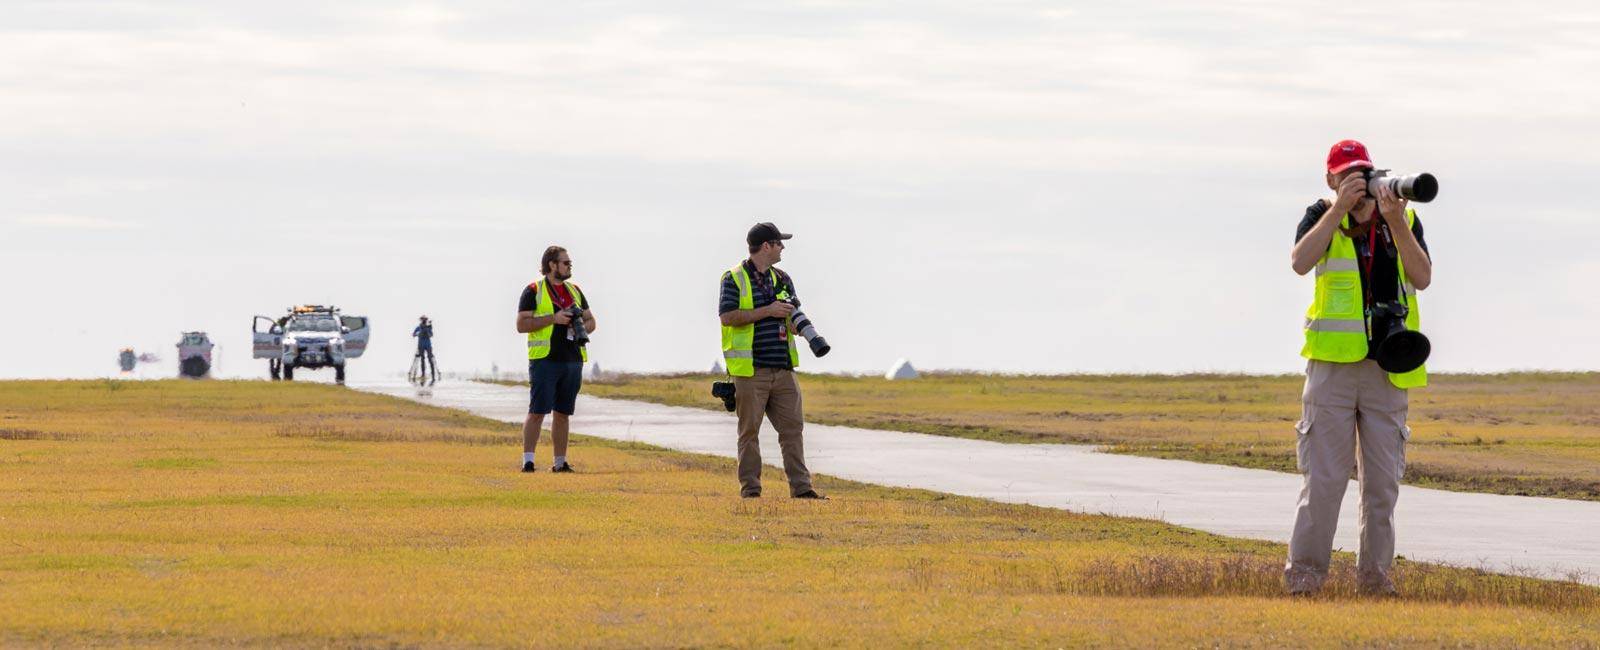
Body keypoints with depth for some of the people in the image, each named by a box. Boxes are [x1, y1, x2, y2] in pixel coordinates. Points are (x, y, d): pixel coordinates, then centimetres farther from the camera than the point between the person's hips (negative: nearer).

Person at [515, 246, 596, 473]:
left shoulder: (575, 291, 17)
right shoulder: (533, 291, -2)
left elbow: (590, 321, 21)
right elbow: (521, 324, -8)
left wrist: (582, 328, -2)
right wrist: (553, 319, -16)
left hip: (572, 360, 6)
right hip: (545, 360, -6)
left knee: (563, 413, 8)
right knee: (537, 411, -10)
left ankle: (560, 462, 12)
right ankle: (528, 461, -10)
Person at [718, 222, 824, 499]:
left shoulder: (782, 279, 17)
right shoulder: (734, 279, -3)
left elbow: (793, 318, 20)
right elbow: (728, 316, -14)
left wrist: (795, 323, -5)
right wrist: (768, 312, -16)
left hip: (783, 369, 6)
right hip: (751, 369, -6)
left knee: (792, 427, 3)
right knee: (750, 430, -1)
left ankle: (801, 486, 5)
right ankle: (750, 488, 4)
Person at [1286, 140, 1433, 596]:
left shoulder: (1405, 219, 8)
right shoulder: (1322, 216, 3)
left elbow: (1422, 278, -5)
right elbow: (1301, 262, -16)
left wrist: (1394, 222, -15)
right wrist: (1341, 206, -18)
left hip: (1387, 369, 2)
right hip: (1333, 365, -2)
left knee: (1383, 479, 5)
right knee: (1325, 476, -5)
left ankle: (1374, 573, 13)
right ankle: (1304, 572, 0)